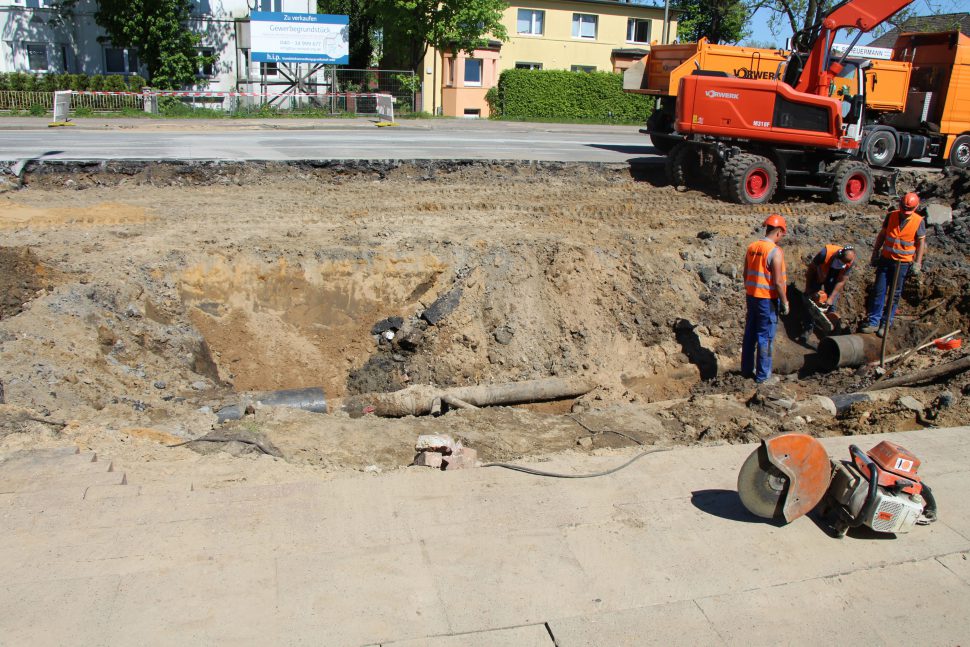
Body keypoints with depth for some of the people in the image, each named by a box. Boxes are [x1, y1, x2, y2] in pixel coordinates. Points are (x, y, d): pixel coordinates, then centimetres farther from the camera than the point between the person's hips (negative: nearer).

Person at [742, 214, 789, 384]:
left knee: (750, 334, 15)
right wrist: (785, 302, -10)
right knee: (765, 338, 1)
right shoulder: (775, 251, -18)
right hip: (768, 300, -7)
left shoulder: (752, 247, 4)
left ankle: (747, 369, 25)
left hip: (751, 297, 7)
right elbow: (778, 281, -19)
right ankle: (763, 375, 9)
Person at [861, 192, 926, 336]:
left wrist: (917, 263, -8)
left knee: (895, 295, 5)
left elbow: (921, 243, -3)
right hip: (886, 259, 2)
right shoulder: (891, 216, -1)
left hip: (903, 263, -2)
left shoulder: (918, 222, -7)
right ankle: (873, 322, 5)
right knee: (878, 291, 0)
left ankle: (885, 324, 12)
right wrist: (875, 253, 8)